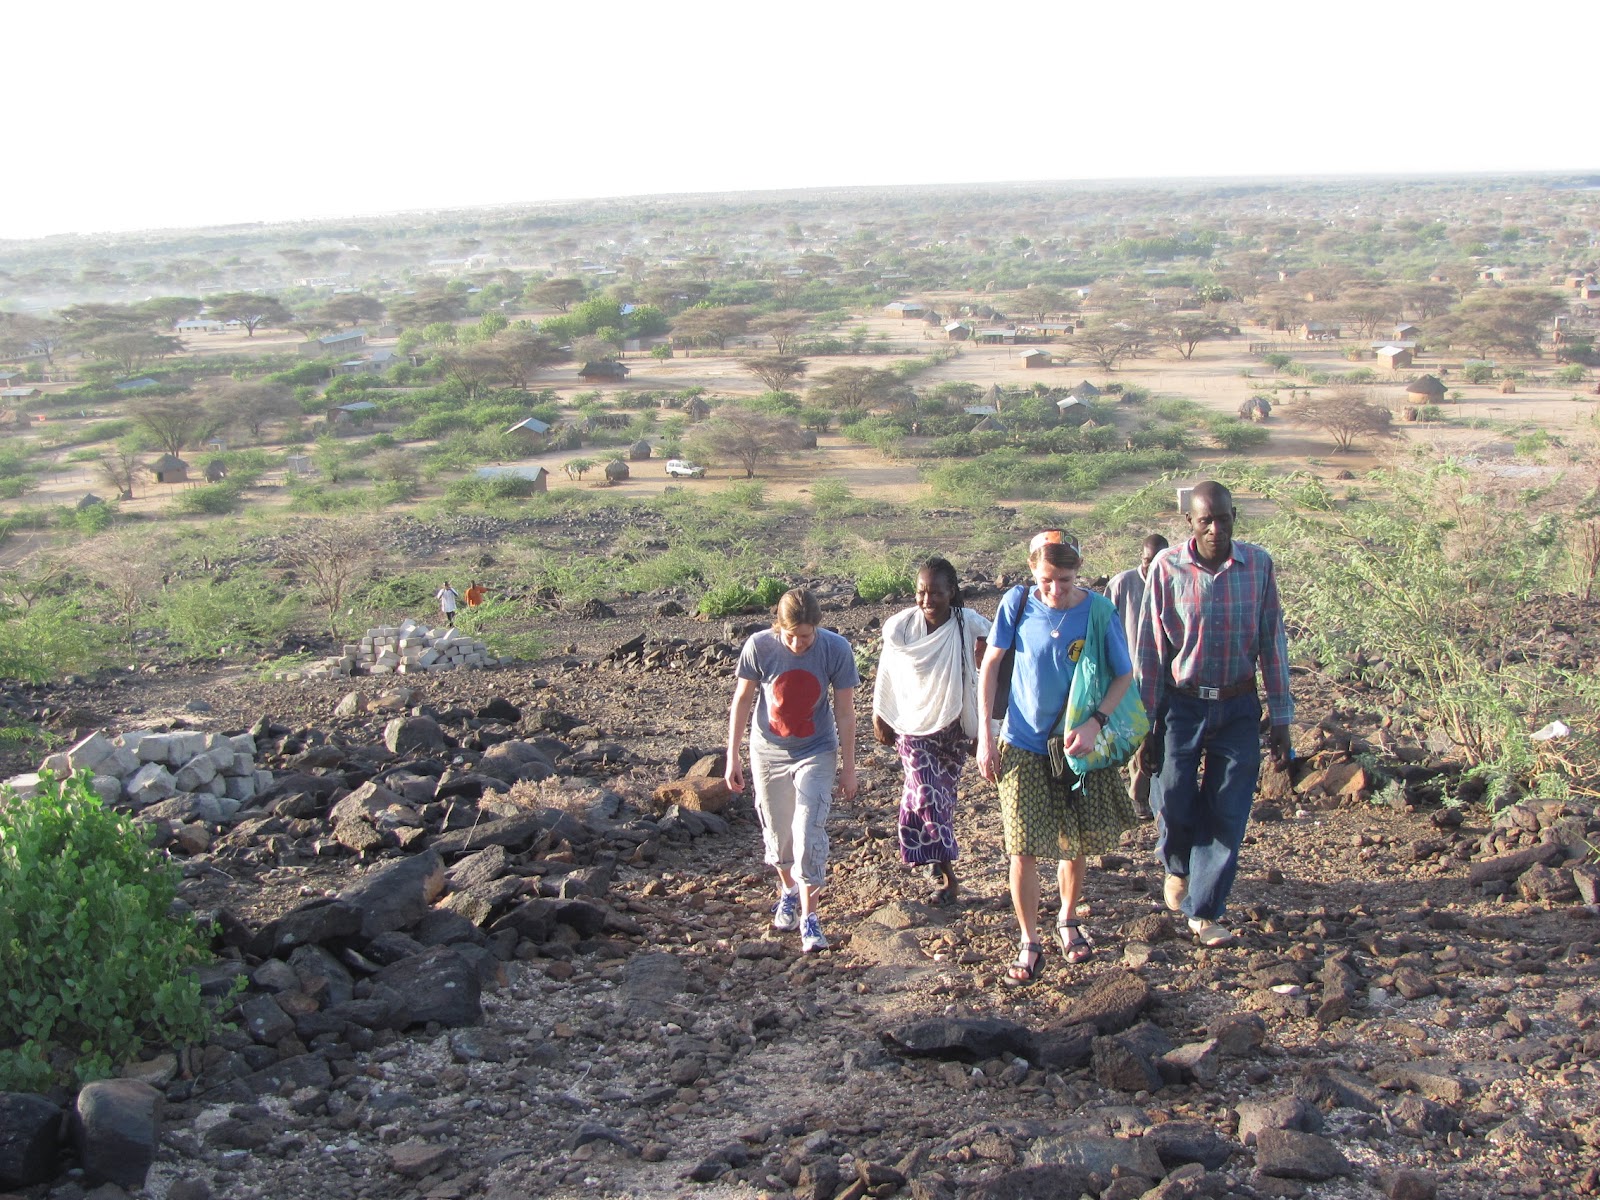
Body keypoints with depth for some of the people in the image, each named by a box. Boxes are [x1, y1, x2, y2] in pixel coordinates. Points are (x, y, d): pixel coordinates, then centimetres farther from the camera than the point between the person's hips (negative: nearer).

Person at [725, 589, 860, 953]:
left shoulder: (836, 650, -19)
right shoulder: (759, 646, -19)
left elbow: (844, 712, -9)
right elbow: (742, 700, -5)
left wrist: (848, 768, -4)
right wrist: (732, 757, -3)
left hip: (816, 752, -1)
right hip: (769, 752, 1)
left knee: (809, 833, -11)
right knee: (777, 833, 13)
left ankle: (808, 915, -3)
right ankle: (788, 890, 40)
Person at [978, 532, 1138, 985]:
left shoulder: (1099, 611, -12)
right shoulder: (1017, 603, -11)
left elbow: (1124, 675, -2)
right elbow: (990, 665, -1)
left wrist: (1096, 722, -18)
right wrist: (985, 735, -4)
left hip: (1078, 746, 1)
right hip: (1023, 745, -1)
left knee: (1075, 845, 14)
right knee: (1024, 849, -4)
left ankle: (1068, 921, 39)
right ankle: (1030, 943, 12)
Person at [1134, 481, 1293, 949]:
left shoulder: (1258, 565, -3)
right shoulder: (1167, 567, -8)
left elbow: (1272, 643, 2)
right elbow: (1149, 651, -3)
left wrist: (1281, 721, 2)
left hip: (1239, 708, 1)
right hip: (1182, 705, -1)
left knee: (1227, 815, 3)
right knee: (1172, 804, -3)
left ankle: (1204, 912, 18)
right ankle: (1177, 866, 32)